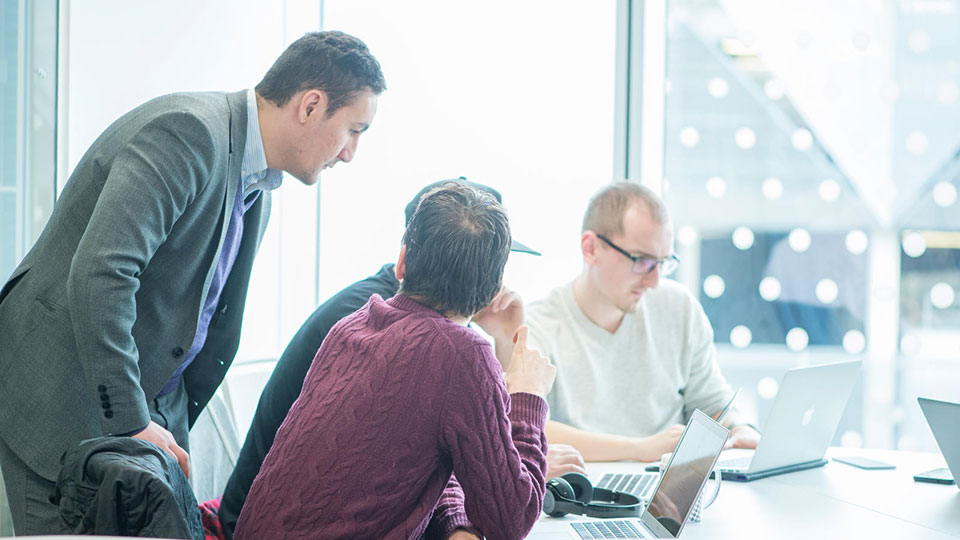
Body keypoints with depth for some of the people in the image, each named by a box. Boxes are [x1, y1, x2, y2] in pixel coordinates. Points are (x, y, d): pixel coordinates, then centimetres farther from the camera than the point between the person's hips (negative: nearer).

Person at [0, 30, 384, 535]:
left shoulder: (257, 190, 11)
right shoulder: (189, 132, -20)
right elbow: (98, 273, -31)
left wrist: (170, 434, 13)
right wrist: (130, 423, -26)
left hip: (152, 398, 9)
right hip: (62, 401, -9)